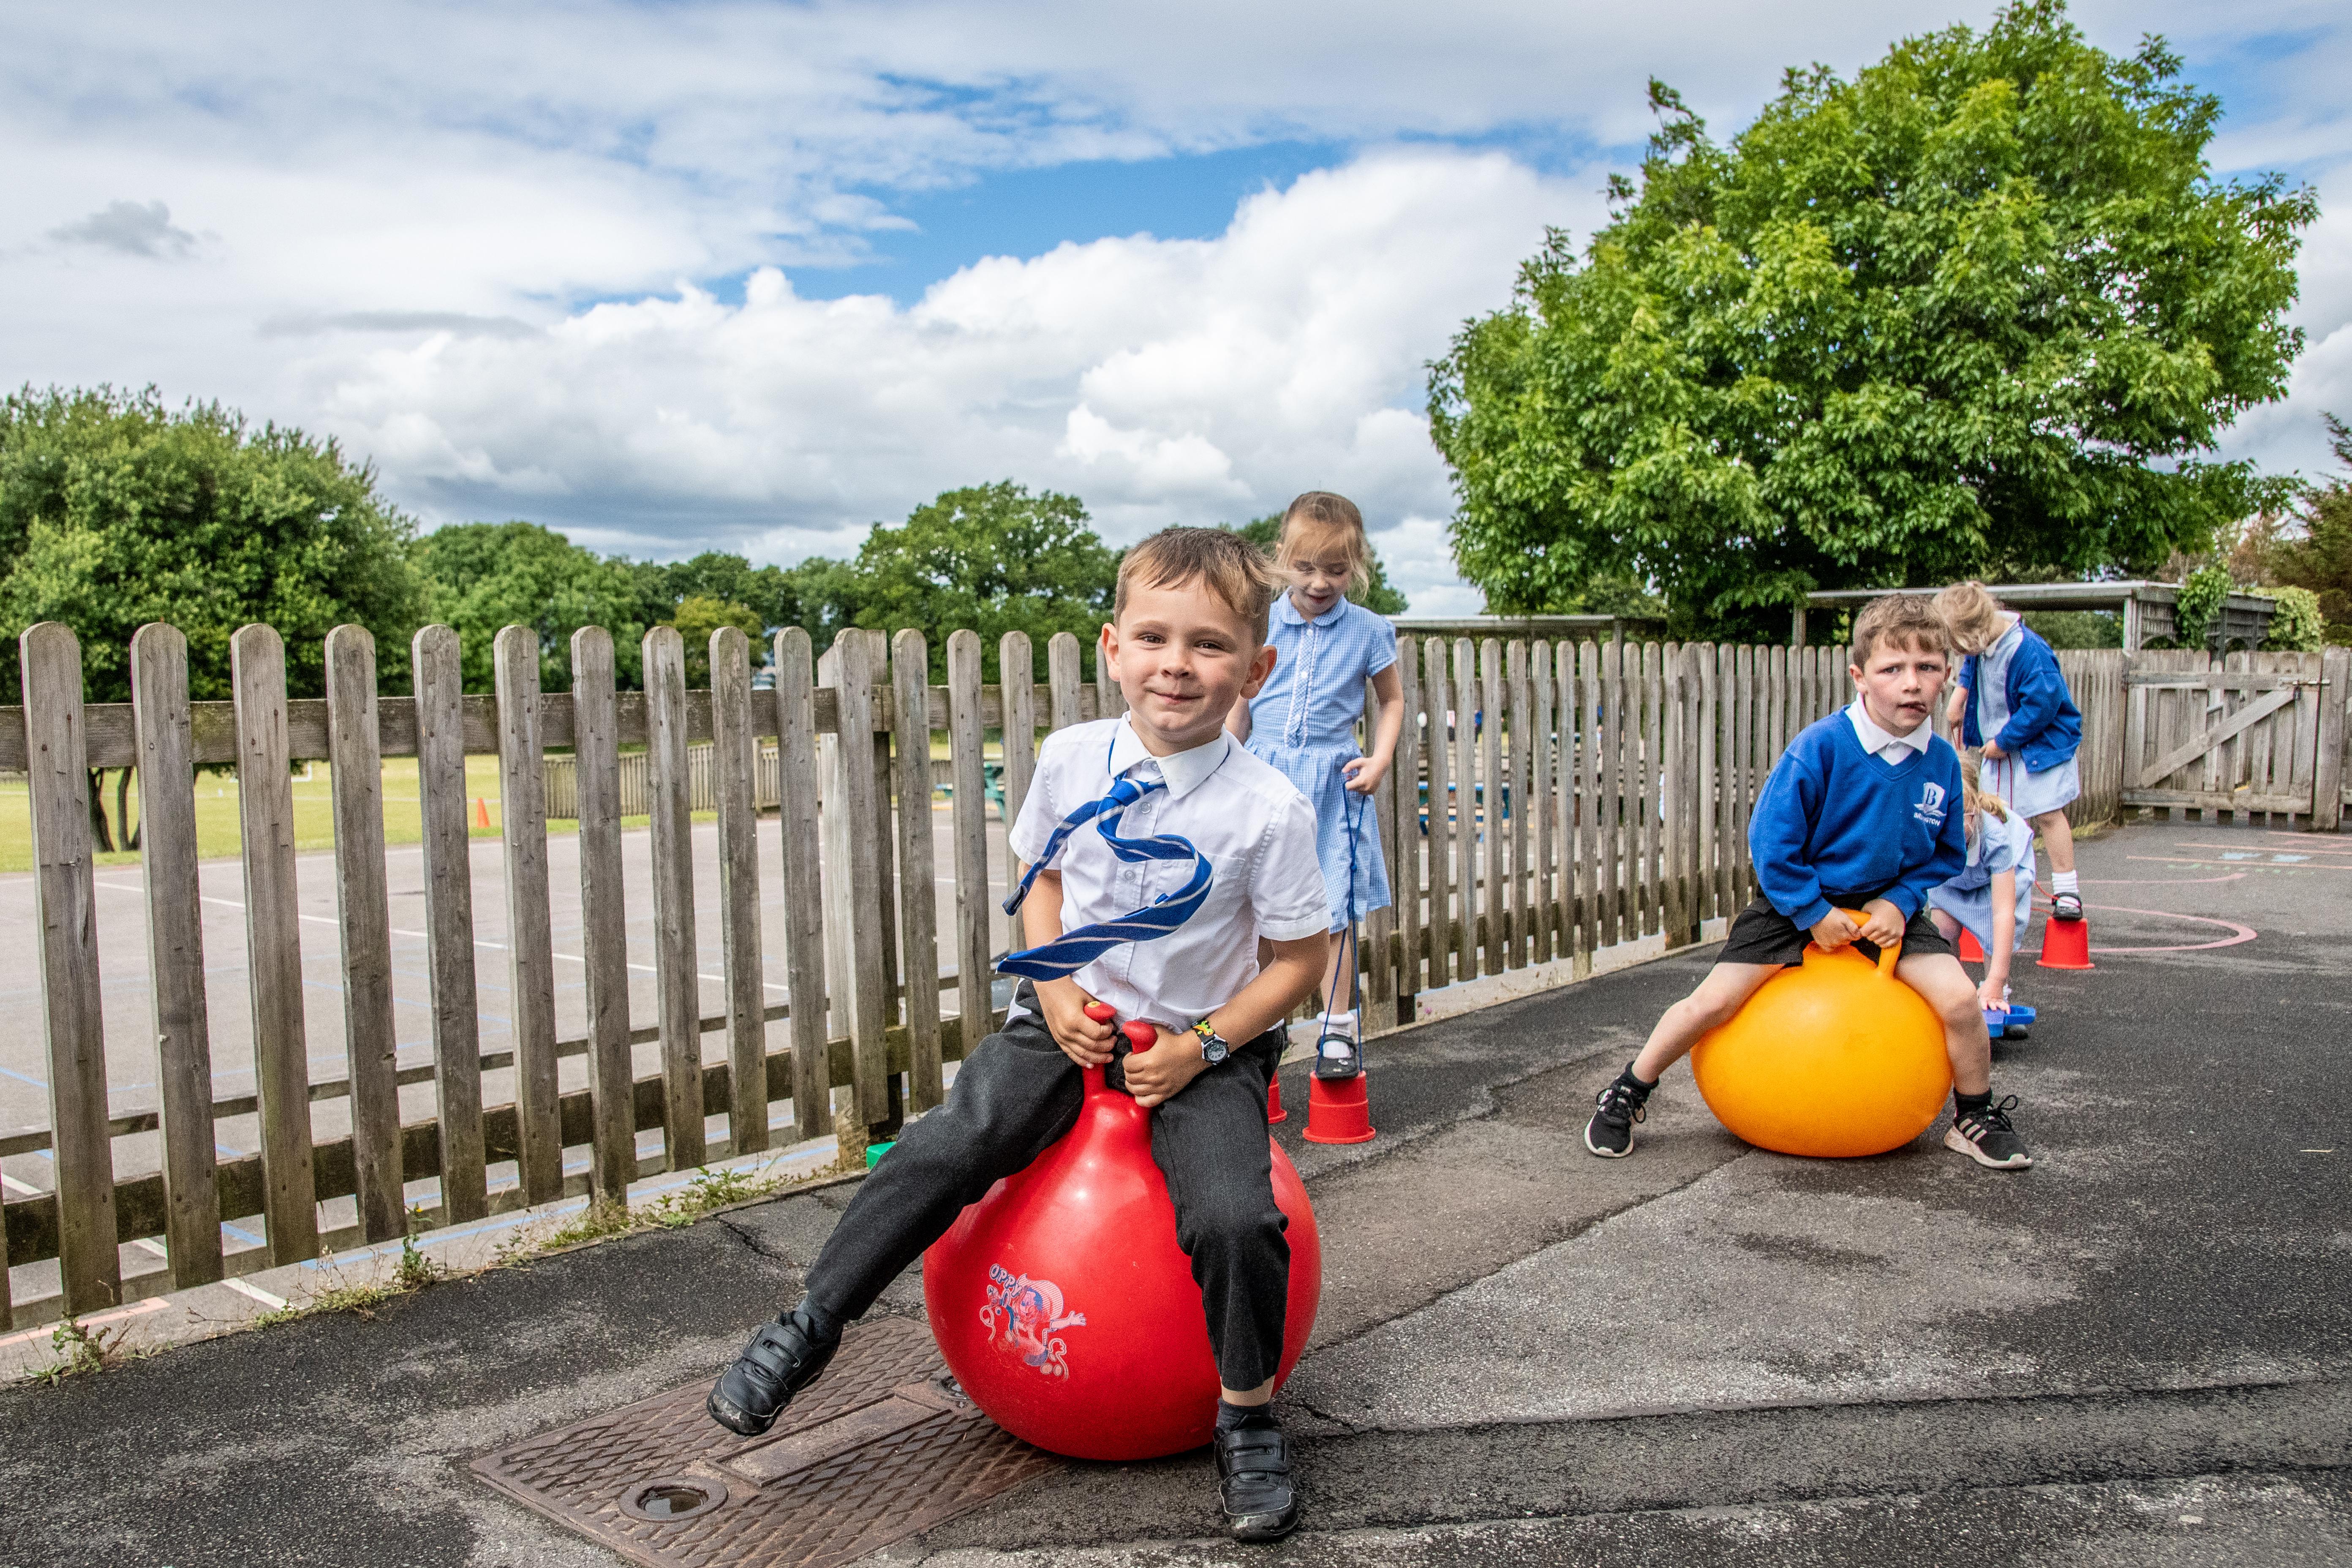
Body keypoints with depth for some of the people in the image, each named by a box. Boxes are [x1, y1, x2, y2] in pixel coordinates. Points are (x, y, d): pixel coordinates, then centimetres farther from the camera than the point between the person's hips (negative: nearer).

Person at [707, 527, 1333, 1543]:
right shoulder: (1071, 759, -5)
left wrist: (1204, 1047, -13)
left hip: (1199, 1047, -2)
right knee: (949, 1145, -18)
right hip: (1070, 1020, 2)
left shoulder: (1266, 809, -15)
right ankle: (809, 1324, 3)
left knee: (1236, 1218, -22)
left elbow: (1300, 957, -5)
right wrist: (1054, 992, -5)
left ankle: (1247, 1417, 5)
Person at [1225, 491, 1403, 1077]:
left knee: (1333, 913, -2)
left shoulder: (1368, 631, 0)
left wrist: (1381, 758, -2)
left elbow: (1391, 701, 12)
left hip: (1332, 782, -1)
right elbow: (1240, 705, 11)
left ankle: (1339, 1027, 11)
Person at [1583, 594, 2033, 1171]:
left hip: (1883, 905, 3)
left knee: (1960, 999, -14)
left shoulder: (1941, 762, -8)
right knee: (1716, 999, -11)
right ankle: (1625, 1095, 9)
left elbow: (1944, 854, 7)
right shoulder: (1819, 748, -22)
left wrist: (1900, 901, -8)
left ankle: (1976, 1119, 13)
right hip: (1796, 900, -3)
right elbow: (1770, 842, -15)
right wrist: (1815, 914, -15)